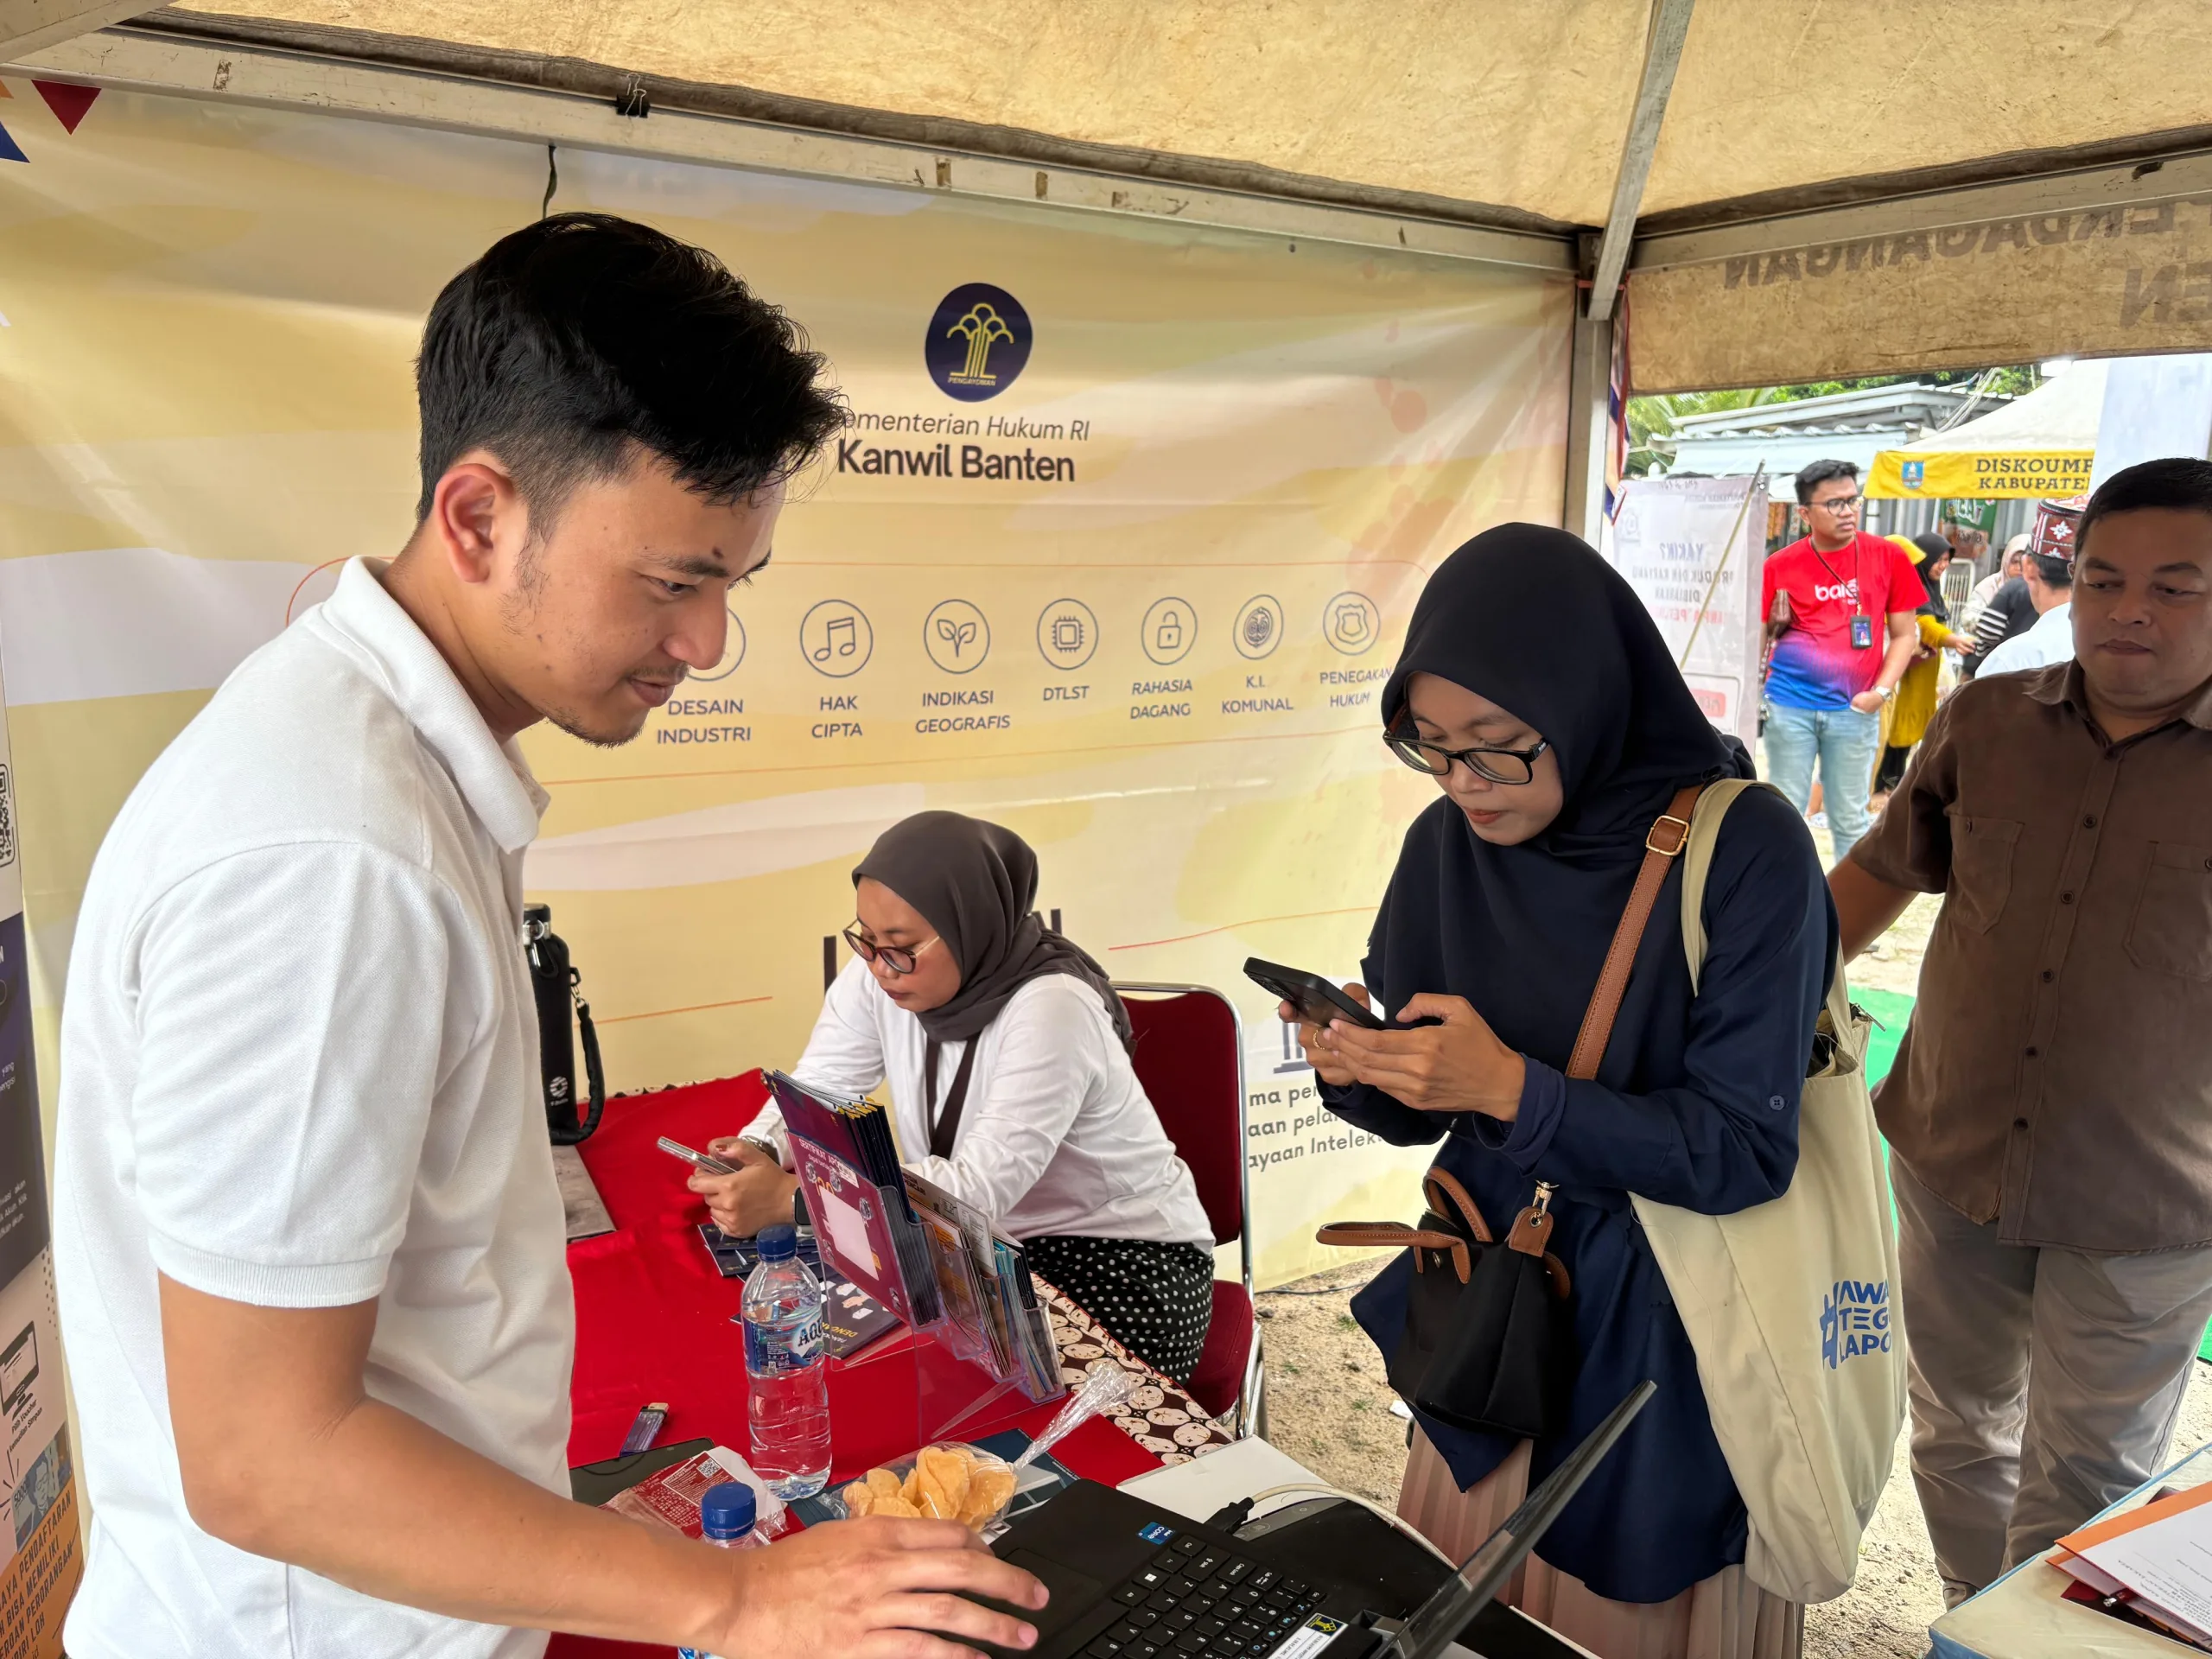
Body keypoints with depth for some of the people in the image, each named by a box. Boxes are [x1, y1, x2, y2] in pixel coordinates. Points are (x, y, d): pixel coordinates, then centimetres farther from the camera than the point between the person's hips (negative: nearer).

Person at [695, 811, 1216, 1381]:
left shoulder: (1052, 1008, -28)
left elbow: (979, 1187, -33)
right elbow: (818, 1087, -2)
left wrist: (787, 1197, -38)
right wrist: (756, 1153, -26)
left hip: (1125, 1259, -6)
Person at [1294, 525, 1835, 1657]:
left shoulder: (1744, 850, -21)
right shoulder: (1446, 847, -8)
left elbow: (1746, 1147, -21)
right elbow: (1424, 1110, 1)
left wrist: (1510, 1089, -31)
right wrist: (1361, 1071, -22)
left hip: (1670, 1326, -4)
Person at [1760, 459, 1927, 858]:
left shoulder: (1887, 557, 1)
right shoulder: (1781, 565, 0)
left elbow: (1905, 634, 5)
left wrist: (1880, 692, -6)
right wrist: (1776, 624, -13)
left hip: (1854, 709, 0)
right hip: (1790, 705, 0)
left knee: (1849, 818, 10)